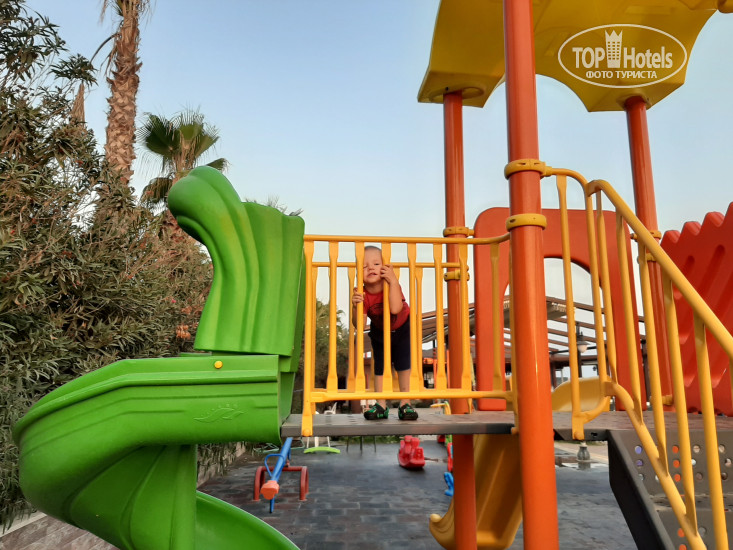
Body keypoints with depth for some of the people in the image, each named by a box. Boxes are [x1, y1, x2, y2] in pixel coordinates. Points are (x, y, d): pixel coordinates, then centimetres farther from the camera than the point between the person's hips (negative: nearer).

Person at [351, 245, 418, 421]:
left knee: (404, 365, -7)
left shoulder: (392, 285, -30)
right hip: (379, 332, 2)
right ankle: (381, 405, 14)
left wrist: (393, 281, -53)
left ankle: (405, 404, 3)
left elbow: (395, 308, -50)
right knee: (379, 367, 4)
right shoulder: (363, 295, -27)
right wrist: (355, 307, -51)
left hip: (402, 329, -2)